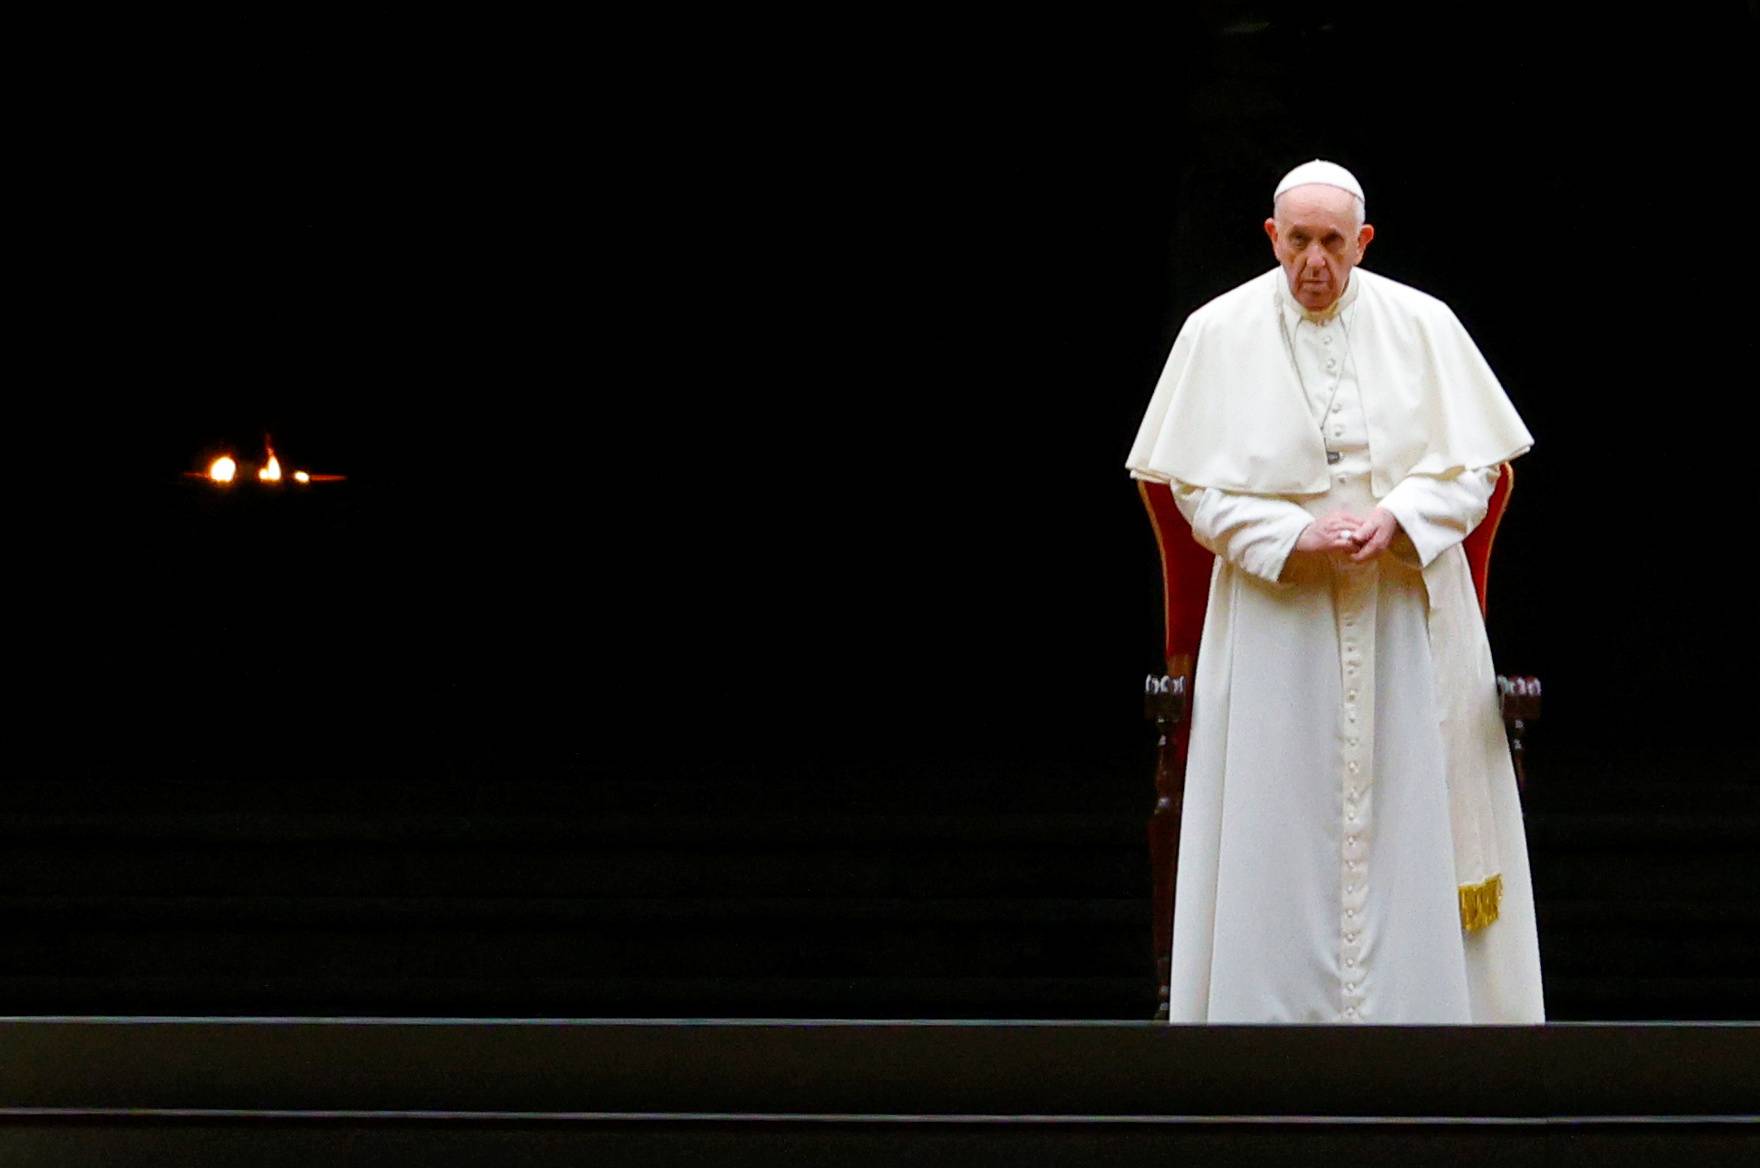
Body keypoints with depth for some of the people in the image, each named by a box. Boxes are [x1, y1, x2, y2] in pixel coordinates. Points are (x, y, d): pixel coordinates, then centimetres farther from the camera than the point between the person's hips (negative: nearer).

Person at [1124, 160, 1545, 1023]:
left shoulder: (1423, 326, 1)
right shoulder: (1218, 333, 1)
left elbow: (1473, 466, 2)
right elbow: (1194, 484, 0)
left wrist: (1397, 517, -16)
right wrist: (1292, 535, -15)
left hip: (1405, 616, 1)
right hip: (1275, 620, 0)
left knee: (1405, 815, 1)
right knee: (1282, 823, 0)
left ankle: (1417, 1002, 6)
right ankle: (1282, 1003, 4)